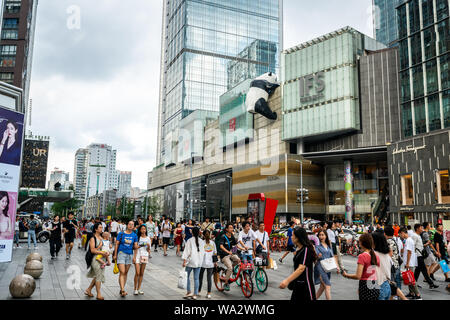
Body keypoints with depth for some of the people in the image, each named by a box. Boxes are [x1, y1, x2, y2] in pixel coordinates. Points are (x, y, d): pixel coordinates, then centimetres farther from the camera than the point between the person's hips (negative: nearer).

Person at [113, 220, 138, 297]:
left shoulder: (134, 235, 5)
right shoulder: (121, 234, -1)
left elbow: (135, 247, 8)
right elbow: (117, 244, 2)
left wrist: (134, 256, 1)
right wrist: (115, 255, 0)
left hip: (130, 255, 3)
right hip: (121, 253, -3)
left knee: (126, 273, 9)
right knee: (122, 272, -12)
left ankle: (121, 290, 19)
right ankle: (123, 290, -17)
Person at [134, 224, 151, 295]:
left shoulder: (148, 238, 8)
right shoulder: (137, 237, 2)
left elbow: (148, 250, 11)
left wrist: (148, 246, -10)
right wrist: (140, 246, -13)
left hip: (145, 256, 3)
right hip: (138, 255, -3)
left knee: (141, 273, 6)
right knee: (137, 273, -9)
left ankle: (139, 289, 14)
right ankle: (135, 289, 1)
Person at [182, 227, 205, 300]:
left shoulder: (190, 240, -6)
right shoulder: (202, 241, 5)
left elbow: (187, 251, -9)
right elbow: (203, 252, 8)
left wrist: (184, 261, -8)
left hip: (191, 261, -4)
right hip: (199, 262, 4)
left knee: (187, 276, 10)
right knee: (196, 278, 6)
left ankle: (189, 291, 2)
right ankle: (195, 294, 8)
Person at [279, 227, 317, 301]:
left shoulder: (306, 250, -18)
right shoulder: (299, 249, 10)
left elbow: (301, 268, -31)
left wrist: (287, 280, -38)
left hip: (305, 285, -9)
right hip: (297, 284, 9)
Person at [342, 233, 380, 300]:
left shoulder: (362, 256, -13)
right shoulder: (376, 256, 6)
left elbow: (358, 276, -19)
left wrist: (346, 275, -3)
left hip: (366, 287, -6)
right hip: (376, 288, 6)